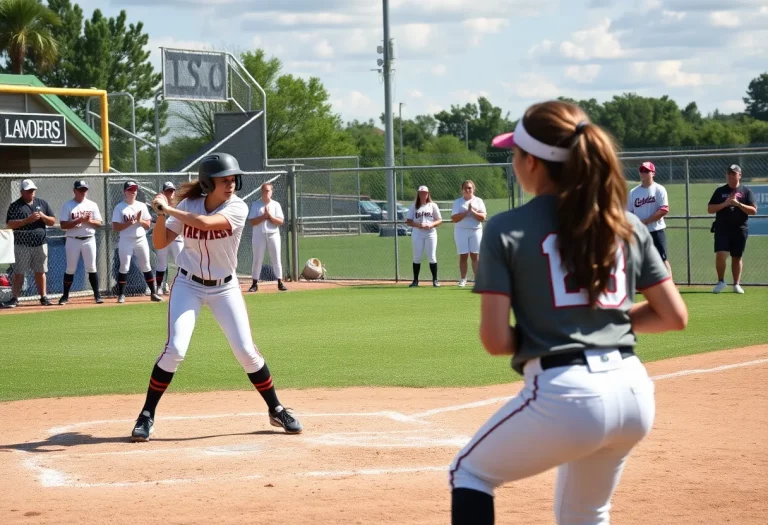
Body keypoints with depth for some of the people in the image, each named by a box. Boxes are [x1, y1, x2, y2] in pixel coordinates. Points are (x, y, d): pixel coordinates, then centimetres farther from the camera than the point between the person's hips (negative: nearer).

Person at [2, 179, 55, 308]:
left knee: (40, 272, 8)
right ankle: (15, 298, 0)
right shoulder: (15, 206, -1)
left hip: (40, 244, 3)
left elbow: (53, 221, 11)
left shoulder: (42, 204, 11)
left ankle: (43, 297, 15)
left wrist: (43, 216, -10)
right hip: (22, 245, -3)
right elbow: (10, 224, -10)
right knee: (19, 273, -1)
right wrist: (27, 220, -20)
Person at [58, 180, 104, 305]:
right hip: (73, 240, -2)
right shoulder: (67, 206, -1)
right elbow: (63, 225, -9)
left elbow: (99, 223, 6)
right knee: (70, 269, 1)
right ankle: (65, 296, 8)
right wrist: (79, 220, -19)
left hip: (89, 240, 2)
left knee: (91, 268, 1)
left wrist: (89, 220, -15)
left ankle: (97, 295, 6)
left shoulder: (92, 205, 8)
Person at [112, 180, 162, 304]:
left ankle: (153, 293, 8)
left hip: (141, 240, 3)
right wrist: (129, 223, -18)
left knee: (146, 267, 5)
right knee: (124, 268, -4)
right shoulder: (119, 208, -1)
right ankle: (121, 294, 3)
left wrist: (139, 220, -12)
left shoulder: (142, 206, 8)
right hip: (125, 241, -3)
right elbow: (115, 227, -7)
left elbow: (148, 225, 7)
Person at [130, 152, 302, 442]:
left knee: (246, 351, -2)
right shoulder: (188, 205, -8)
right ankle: (147, 415, -1)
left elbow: (205, 223, -34)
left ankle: (277, 410, 15)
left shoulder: (237, 208, -16)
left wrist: (168, 209, -27)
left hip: (225, 288, 0)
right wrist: (161, 213, -22)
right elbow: (159, 243, -5)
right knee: (175, 349, -13)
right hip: (188, 285, 0)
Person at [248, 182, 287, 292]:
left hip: (273, 235, 1)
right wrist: (264, 216, -15)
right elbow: (252, 222, -6)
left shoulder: (276, 204, 7)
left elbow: (280, 221, -1)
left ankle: (280, 283, 4)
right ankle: (255, 284, 4)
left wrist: (270, 216, -15)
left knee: (276, 259, 0)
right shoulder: (255, 204, 3)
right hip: (259, 235, -1)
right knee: (257, 259, 0)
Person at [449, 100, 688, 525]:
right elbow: (675, 316, 11)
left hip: (564, 394, -5)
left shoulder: (507, 229, -2)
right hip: (634, 392, 6)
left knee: (469, 473, 20)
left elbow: (495, 340, -7)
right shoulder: (628, 226, 11)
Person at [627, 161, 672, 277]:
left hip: (656, 231, -5)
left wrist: (645, 221, -18)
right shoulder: (633, 192, 10)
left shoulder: (659, 189, -4)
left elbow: (664, 210, -13)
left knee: (662, 260, -8)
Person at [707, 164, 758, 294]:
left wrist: (738, 204, -16)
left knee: (737, 257, 7)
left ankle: (736, 284, 16)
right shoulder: (720, 191, 7)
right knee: (720, 255, -13)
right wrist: (724, 204, -13)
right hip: (722, 229, 0)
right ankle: (721, 282, 3)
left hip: (740, 229, 0)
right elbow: (710, 209, 3)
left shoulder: (746, 191, 5)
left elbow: (753, 211, -4)